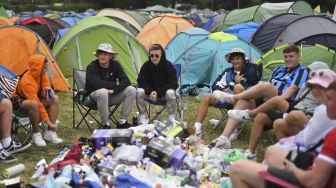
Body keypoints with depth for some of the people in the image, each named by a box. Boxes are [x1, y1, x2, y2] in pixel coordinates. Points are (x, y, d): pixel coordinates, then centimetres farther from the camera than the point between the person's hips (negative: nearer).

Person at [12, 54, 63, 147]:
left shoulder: (42, 74, -11)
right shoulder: (27, 81, -34)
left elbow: (47, 89, 2)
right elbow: (37, 103, -36)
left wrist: (50, 93, -25)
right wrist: (48, 121, -35)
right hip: (19, 102, -8)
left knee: (55, 99, -12)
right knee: (34, 104, -40)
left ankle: (50, 132, -13)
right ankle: (36, 134, -22)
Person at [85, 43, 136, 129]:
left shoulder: (115, 65, -3)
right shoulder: (91, 67, -16)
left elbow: (126, 81, -13)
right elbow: (98, 84, -31)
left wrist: (114, 90, -30)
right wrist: (115, 84, -19)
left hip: (111, 96, 5)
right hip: (93, 96, -5)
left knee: (131, 90, -16)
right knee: (103, 92, -41)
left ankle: (122, 122, -9)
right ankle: (105, 125, -24)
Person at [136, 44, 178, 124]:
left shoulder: (168, 66, -15)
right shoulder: (146, 66, -10)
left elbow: (173, 84, -17)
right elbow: (141, 82, -9)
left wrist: (158, 92, -26)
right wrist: (150, 91, -28)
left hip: (164, 92, -2)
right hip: (150, 93, 2)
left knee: (170, 93, -36)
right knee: (139, 91, -27)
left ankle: (171, 118, -15)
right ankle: (142, 118, -14)